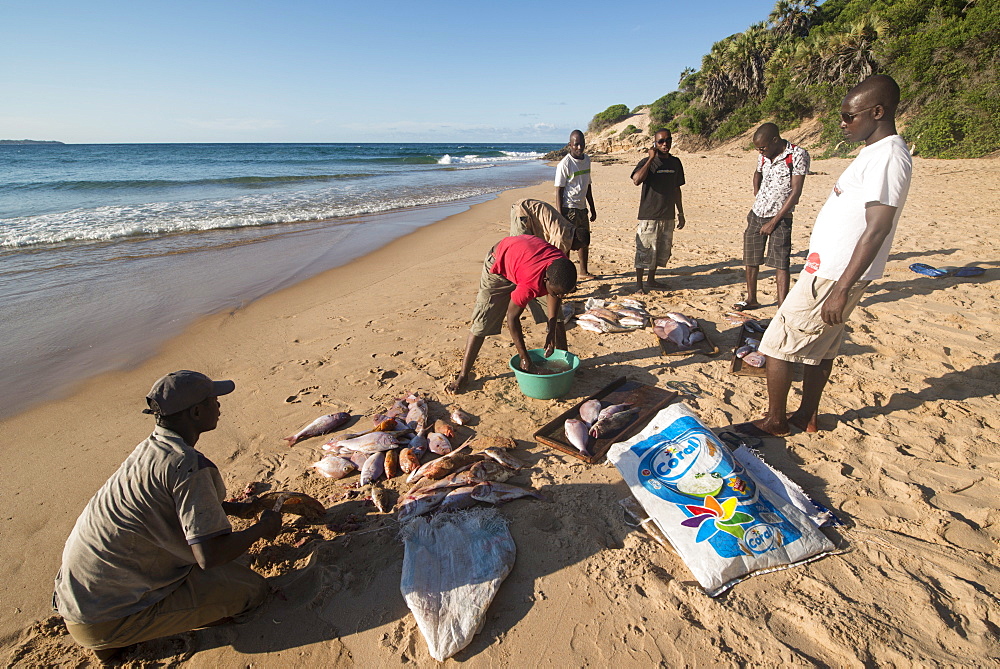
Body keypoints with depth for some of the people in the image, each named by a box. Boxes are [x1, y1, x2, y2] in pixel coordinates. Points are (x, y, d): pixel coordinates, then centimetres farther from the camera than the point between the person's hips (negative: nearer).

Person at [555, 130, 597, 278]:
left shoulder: (587, 160, 10)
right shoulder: (564, 164, -12)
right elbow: (558, 191, -13)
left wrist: (592, 209, 20)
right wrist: (560, 216, -18)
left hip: (582, 208, 8)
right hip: (569, 209, -8)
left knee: (585, 241, 16)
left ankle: (584, 271, 32)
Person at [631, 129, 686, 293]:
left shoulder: (675, 162, 10)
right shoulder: (647, 162, -7)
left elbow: (676, 189, 18)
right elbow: (636, 180, -28)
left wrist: (681, 213, 18)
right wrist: (651, 159, -21)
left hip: (668, 216, 6)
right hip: (649, 215, -6)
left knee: (662, 250, 13)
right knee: (644, 251, -3)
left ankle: (651, 279, 28)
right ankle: (639, 284, 8)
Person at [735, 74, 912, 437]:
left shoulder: (888, 156, -17)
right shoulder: (874, 152, 15)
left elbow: (877, 229, -24)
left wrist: (842, 289, -26)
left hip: (833, 276, -10)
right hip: (830, 270, 10)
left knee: (777, 343, -3)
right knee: (820, 348, 17)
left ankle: (775, 421, 12)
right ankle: (806, 416, 31)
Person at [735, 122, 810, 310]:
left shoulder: (798, 155, -11)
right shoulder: (764, 156, 7)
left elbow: (796, 192, -14)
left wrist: (774, 222, -15)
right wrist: (757, 194, 13)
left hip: (779, 217, -6)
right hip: (756, 215, 6)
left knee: (780, 263, -7)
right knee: (750, 260, 11)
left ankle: (782, 307, -4)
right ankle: (751, 299, 26)